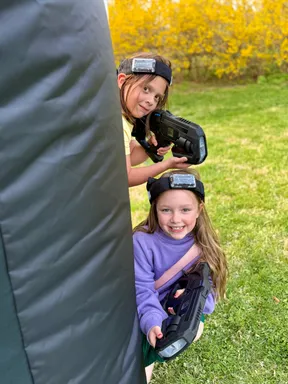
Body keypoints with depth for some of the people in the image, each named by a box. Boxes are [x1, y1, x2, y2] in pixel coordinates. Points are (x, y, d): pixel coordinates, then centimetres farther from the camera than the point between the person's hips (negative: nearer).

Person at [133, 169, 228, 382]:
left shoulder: (204, 245, -16)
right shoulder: (143, 240, -24)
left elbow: (210, 289, -14)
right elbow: (142, 288, -23)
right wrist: (152, 322, -39)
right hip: (145, 314, -3)